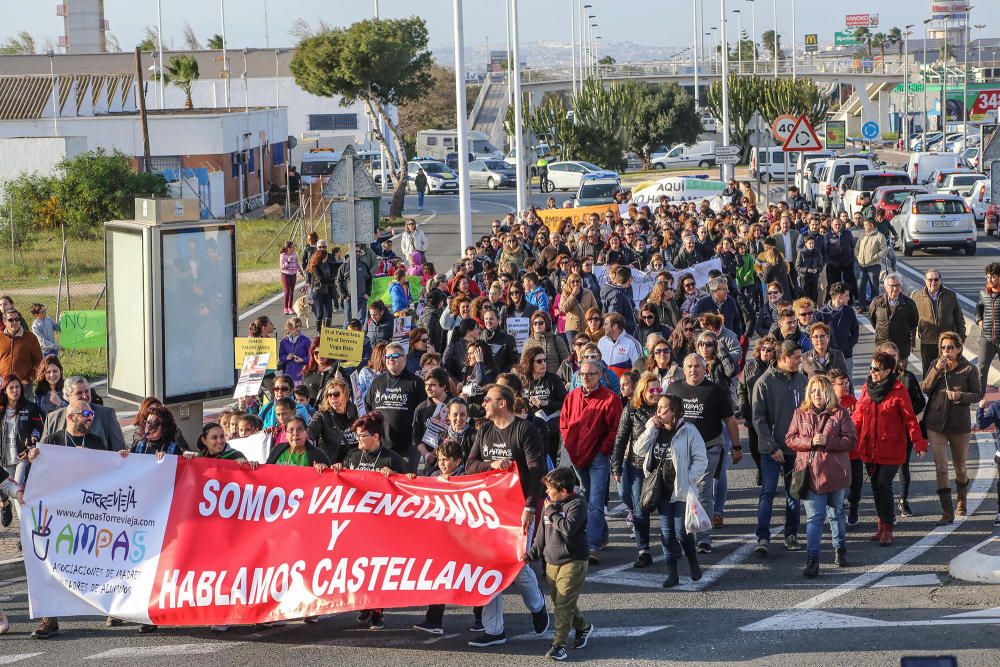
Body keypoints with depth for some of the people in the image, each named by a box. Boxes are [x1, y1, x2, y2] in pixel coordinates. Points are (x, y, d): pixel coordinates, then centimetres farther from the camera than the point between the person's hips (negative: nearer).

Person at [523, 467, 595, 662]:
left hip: (573, 561, -8)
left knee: (563, 604, -11)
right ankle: (583, 627, 35)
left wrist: (552, 512, -17)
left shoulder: (577, 504, -12)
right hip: (552, 562, 8)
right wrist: (532, 554, 17)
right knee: (559, 602, 14)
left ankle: (559, 644, -9)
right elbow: (542, 533, 19)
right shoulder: (549, 504, 10)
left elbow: (569, 527, -27)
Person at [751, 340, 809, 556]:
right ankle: (763, 538, -6)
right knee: (768, 491, -7)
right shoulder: (765, 382, -9)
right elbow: (758, 418, -9)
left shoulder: (801, 380, 4)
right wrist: (772, 447, -13)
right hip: (772, 449, -4)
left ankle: (791, 535, 20)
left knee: (794, 493, 11)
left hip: (797, 447, 4)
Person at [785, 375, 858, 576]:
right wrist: (810, 442, -14)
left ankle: (840, 549, 34)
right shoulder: (800, 414, 5)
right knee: (814, 516, -6)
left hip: (834, 472, 0)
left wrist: (827, 441, -19)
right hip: (810, 472, 0)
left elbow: (851, 440, -6)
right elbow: (790, 439, 3)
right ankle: (812, 558, -9)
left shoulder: (840, 413, -1)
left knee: (836, 513, 17)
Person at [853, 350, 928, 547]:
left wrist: (919, 442, -15)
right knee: (876, 486, 10)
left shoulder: (898, 390, -9)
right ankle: (882, 526, 23)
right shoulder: (867, 389, 7)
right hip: (869, 448, 5)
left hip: (891, 449, -5)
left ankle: (887, 528, -1)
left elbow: (910, 418, -9)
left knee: (883, 484, -12)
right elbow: (858, 417, 13)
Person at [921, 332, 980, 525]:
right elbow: (924, 388, -5)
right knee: (941, 467, -7)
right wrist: (936, 370, -17)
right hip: (936, 423, 1)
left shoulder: (969, 369, -5)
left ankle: (962, 500, 42)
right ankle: (947, 512, -6)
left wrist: (960, 396, -20)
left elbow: (978, 395, -3)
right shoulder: (935, 365, 3)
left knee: (960, 467, 14)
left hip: (959, 424, -1)